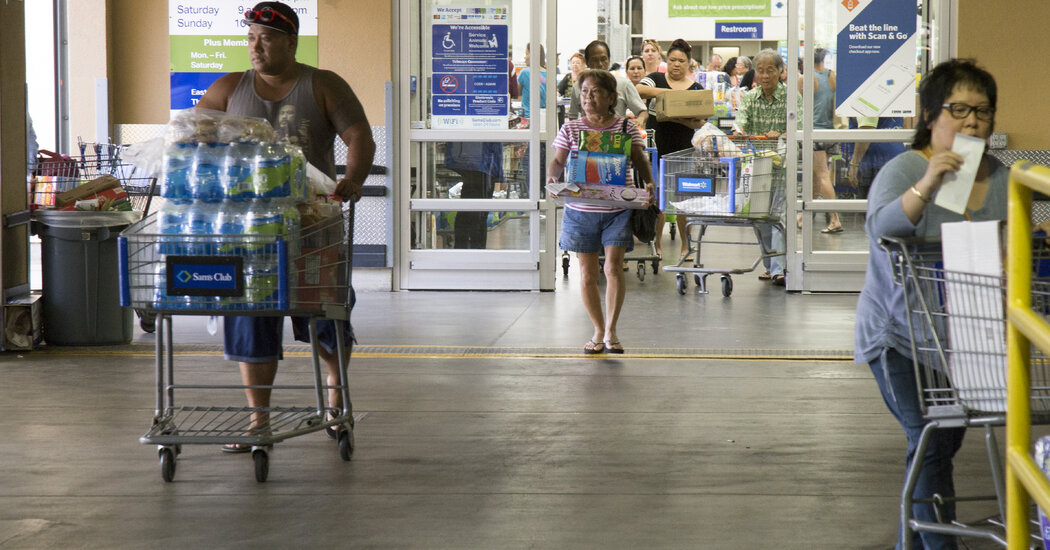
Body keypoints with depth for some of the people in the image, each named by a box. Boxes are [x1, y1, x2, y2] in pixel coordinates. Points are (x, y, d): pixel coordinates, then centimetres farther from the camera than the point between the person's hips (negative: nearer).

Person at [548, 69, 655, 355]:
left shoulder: (626, 127, 2)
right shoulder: (570, 129, 6)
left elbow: (640, 159, 2)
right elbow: (558, 160, 4)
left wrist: (649, 182, -16)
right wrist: (552, 178, -18)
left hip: (617, 209, -2)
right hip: (581, 210, 2)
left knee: (613, 266, -13)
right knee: (588, 273, 6)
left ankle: (611, 331, -8)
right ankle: (599, 331, 18)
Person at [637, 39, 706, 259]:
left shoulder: (695, 88, 8)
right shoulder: (656, 79, 7)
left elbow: (700, 122, 4)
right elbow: (639, 90, -14)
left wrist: (683, 120, -16)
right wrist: (667, 92, -21)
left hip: (683, 148, 1)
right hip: (656, 145, -1)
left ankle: (686, 245, 11)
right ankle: (657, 244, 11)